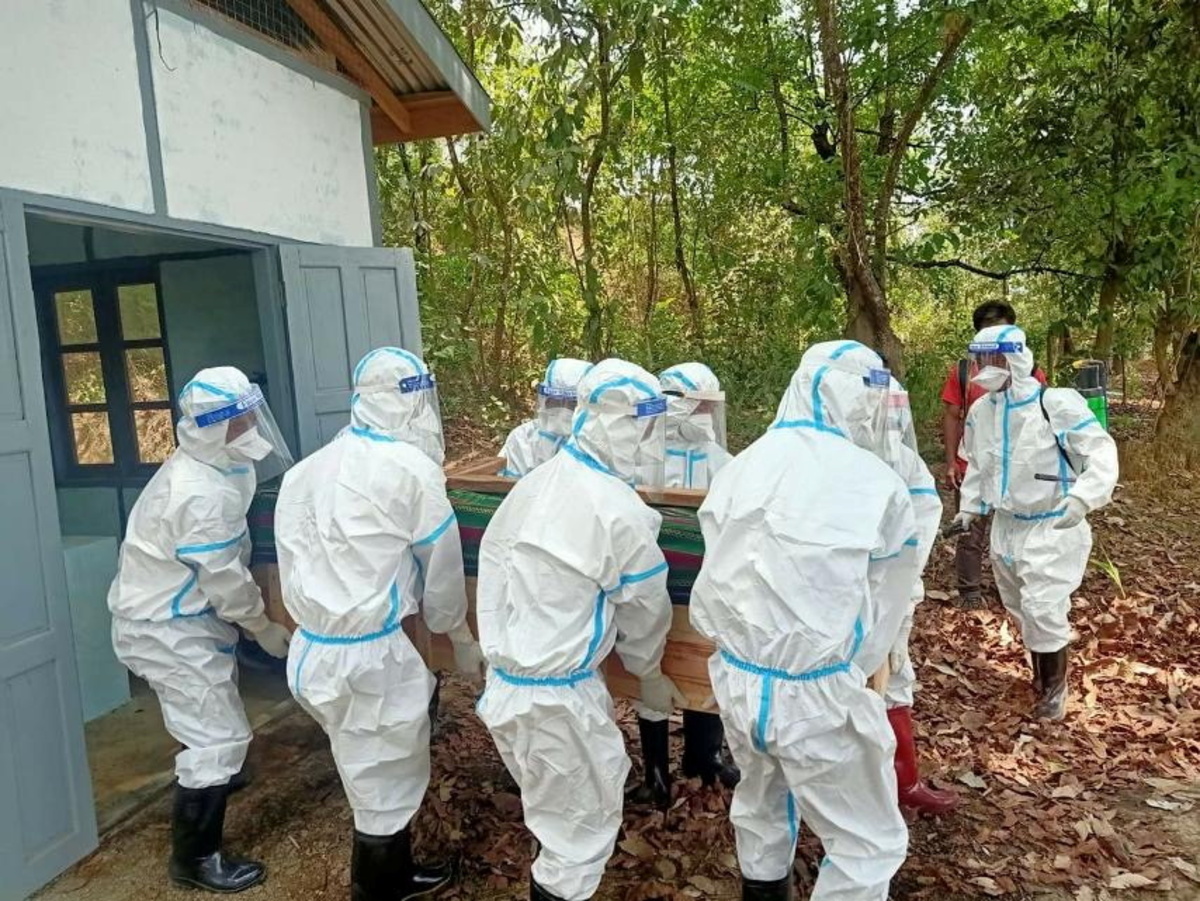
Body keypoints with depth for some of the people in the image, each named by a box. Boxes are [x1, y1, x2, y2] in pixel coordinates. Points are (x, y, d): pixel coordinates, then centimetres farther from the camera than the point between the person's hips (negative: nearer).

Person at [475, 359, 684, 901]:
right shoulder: (621, 513, -19)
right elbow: (643, 609, -5)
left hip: (505, 680, 8)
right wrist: (648, 675, 14)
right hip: (558, 694, -8)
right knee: (583, 826, 11)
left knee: (556, 812, 28)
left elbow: (493, 569, 8)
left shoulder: (532, 487, 2)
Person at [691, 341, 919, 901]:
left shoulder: (742, 468, 1)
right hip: (817, 692, -6)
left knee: (761, 804, 31)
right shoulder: (877, 485, -12)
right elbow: (887, 602, -2)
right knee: (870, 843, 14)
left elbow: (717, 576, 5)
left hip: (736, 676, 6)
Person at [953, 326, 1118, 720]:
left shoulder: (1056, 404, -22)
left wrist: (1082, 498, -37)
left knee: (1043, 608, -8)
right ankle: (1041, 678, 40)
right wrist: (969, 507, 14)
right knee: (1020, 607, 19)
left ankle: (1055, 687, 15)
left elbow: (1102, 452, -24)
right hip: (1007, 524, 7)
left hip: (1052, 527, -7)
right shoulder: (981, 410, -1)